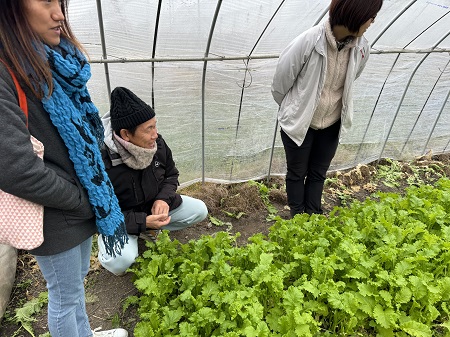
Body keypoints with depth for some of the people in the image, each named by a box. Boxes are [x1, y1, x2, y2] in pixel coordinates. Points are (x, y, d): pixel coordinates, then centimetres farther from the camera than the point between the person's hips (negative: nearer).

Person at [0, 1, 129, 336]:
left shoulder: (59, 61, 3)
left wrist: (92, 193, 3)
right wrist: (84, 200, -16)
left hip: (82, 204, 8)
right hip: (54, 217, -8)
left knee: (78, 279, 28)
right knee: (66, 296, 15)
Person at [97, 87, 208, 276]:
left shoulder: (157, 144, -16)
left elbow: (171, 175, 2)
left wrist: (164, 198, -18)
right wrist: (143, 222, -32)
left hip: (153, 206, 5)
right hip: (118, 220, -5)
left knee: (199, 210, -5)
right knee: (121, 261, -31)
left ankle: (151, 230, 9)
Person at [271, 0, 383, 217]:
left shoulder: (361, 48, -10)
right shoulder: (308, 42, -26)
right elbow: (280, 82, -11)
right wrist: (291, 109, 6)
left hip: (331, 124, 5)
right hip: (299, 122, -4)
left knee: (319, 173, 18)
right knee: (297, 173, 13)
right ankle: (298, 219, 34)